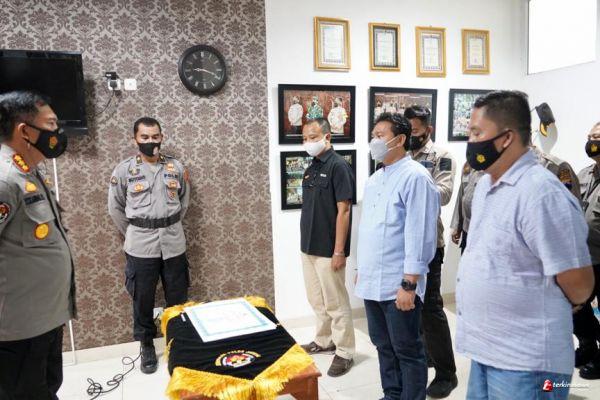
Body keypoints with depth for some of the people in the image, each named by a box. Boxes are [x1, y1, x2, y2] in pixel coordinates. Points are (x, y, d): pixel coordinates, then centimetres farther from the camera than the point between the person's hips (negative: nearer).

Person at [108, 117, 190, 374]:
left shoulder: (176, 167, 2)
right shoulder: (124, 169, -4)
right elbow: (115, 208, 4)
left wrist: (169, 226, 12)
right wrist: (133, 234, 6)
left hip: (173, 243, 2)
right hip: (141, 246, -2)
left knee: (178, 298, 11)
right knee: (143, 299, 9)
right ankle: (146, 346, 27)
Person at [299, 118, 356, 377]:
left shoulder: (338, 166, -14)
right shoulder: (311, 168, 11)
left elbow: (343, 211, -17)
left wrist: (339, 251, -18)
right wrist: (306, 242, 15)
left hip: (328, 250, -8)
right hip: (308, 247, 8)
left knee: (336, 303, 4)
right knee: (317, 300, 19)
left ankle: (345, 352, 18)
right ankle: (324, 340, 36)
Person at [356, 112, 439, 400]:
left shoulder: (415, 177, -13)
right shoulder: (374, 179, 13)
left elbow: (419, 234, -18)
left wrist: (409, 284, -19)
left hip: (397, 284, -8)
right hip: (372, 281, 8)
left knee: (407, 351, 8)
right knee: (384, 346, 20)